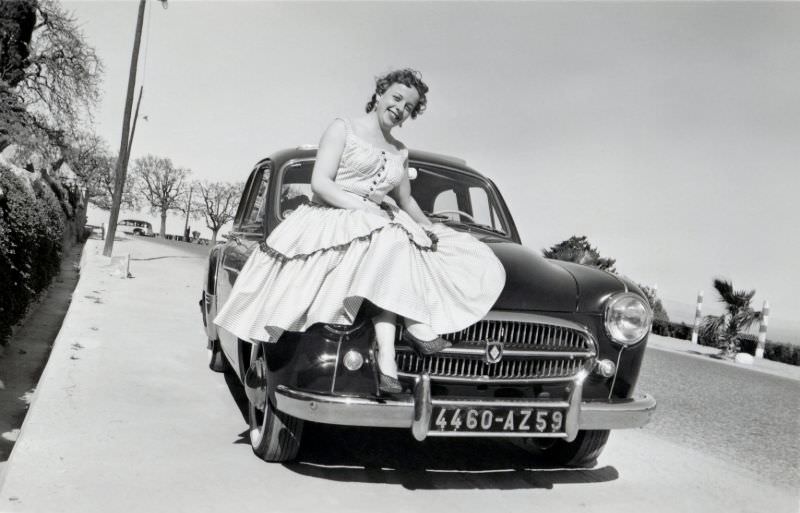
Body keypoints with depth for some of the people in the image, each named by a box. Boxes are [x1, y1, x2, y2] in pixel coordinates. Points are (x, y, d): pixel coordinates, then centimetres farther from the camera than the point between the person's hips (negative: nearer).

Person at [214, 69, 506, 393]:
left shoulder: (400, 152, 21)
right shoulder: (343, 129, 4)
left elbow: (406, 202, 27)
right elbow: (320, 183, -8)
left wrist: (428, 227, 9)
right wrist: (363, 206, -19)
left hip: (383, 228, 6)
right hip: (331, 218, -6)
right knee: (389, 241, -36)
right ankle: (414, 324, -36)